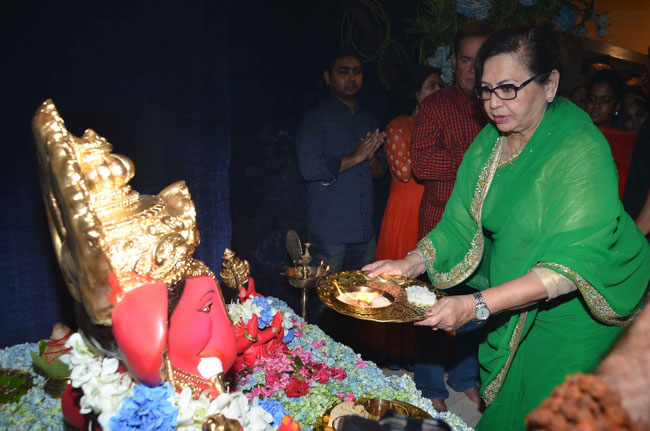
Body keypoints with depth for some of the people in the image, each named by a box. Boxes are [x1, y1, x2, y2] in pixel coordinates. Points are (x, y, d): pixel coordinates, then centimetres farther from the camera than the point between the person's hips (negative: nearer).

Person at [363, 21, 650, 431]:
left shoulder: (582, 151, -27)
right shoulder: (488, 143, -5)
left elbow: (570, 265, -33)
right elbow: (462, 225, -6)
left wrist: (477, 305, -41)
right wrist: (411, 264, -23)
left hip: (577, 310, -5)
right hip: (511, 307, 6)